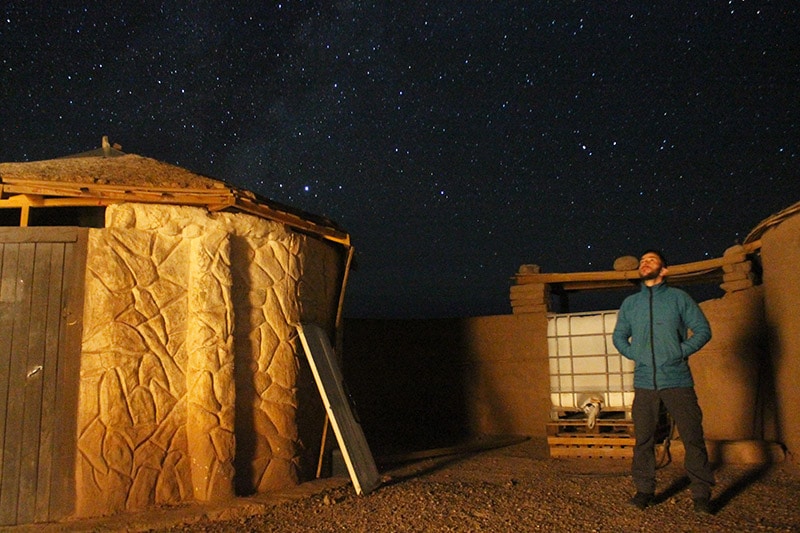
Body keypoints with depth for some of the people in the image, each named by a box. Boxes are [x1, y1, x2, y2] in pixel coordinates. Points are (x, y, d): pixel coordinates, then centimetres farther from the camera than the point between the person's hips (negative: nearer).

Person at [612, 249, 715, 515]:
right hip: (644, 382, 3)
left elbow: (702, 330, 3)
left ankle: (701, 493, 11)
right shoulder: (629, 303, 11)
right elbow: (619, 336, 21)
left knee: (693, 438, 0)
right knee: (643, 440, 6)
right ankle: (644, 490, 17)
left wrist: (681, 352, -7)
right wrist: (634, 354, 4)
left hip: (677, 381, -2)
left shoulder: (678, 297, 3)